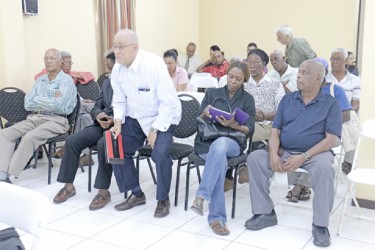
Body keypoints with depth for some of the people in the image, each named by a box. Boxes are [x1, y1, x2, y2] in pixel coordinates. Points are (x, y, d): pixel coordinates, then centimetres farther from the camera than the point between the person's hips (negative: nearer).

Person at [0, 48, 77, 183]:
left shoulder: (67, 81, -2)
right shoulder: (39, 80, 18)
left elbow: (58, 105, -17)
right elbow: (28, 104, 8)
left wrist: (37, 100, -2)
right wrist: (49, 102, -6)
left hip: (56, 120, -7)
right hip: (34, 118, 7)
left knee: (29, 137, -32)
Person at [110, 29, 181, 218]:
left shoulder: (154, 65, -25)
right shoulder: (117, 69, -6)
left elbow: (168, 102, -23)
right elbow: (119, 100, 5)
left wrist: (155, 129, -25)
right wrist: (118, 122, -12)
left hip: (163, 117, -6)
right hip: (135, 118, 6)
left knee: (160, 154, -26)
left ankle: (163, 200, -1)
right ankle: (136, 194, 15)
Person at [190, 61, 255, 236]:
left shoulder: (247, 99, 12)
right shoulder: (212, 93, 15)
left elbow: (249, 131, 3)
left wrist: (233, 125, -17)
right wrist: (205, 114, -10)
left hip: (232, 143, -1)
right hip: (206, 142, 1)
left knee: (220, 144, -39)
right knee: (220, 159, -35)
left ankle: (201, 196, -42)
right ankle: (217, 217, -35)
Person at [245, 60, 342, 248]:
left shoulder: (330, 103, -2)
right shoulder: (287, 99, 10)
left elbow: (332, 139, -10)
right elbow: (275, 130, 6)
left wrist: (303, 157, -21)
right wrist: (273, 154, -15)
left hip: (315, 153, -4)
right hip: (284, 152, 4)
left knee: (324, 167, -37)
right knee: (255, 157, -19)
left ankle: (320, 225, -22)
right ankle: (265, 213, -9)